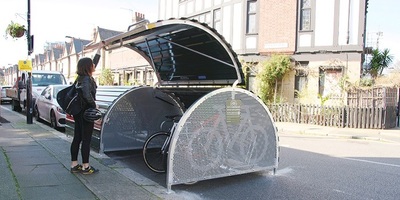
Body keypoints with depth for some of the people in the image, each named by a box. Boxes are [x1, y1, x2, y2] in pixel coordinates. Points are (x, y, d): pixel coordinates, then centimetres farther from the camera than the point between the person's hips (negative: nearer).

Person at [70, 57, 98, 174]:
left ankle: (74, 165, 21)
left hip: (78, 112, 9)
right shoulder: (87, 79, -16)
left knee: (77, 138, 13)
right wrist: (94, 105, -18)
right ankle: (85, 167, 7)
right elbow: (87, 94, -31)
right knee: (86, 140, -1)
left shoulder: (80, 78, 12)